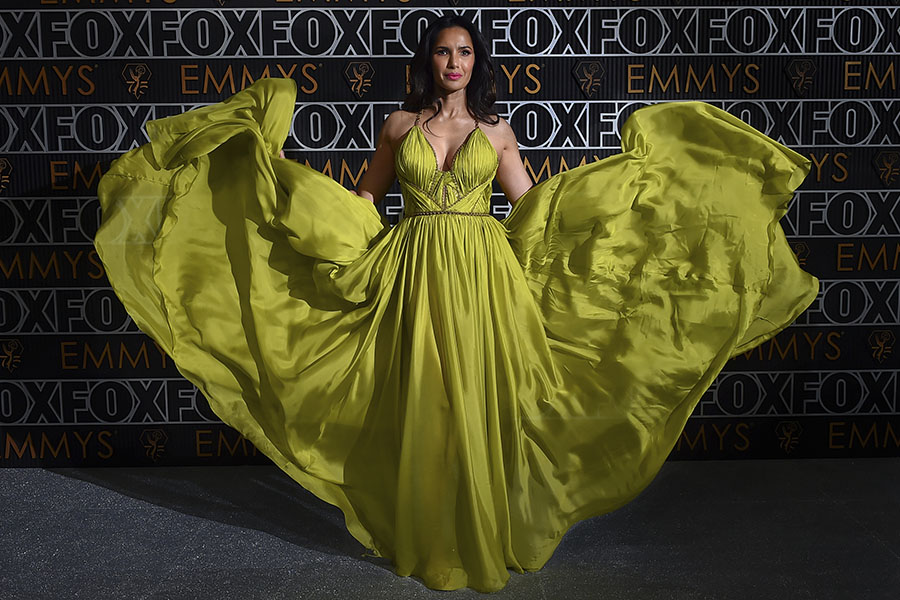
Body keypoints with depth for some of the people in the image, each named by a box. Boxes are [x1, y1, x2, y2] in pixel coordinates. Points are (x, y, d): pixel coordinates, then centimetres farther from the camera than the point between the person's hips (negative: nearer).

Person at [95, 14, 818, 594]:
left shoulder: (496, 131, 10)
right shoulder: (400, 125, 9)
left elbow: (532, 203, 13)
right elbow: (362, 199, 17)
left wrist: (618, 170, 14)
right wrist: (280, 166, 11)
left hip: (483, 278, 0)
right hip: (415, 274, 0)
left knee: (478, 404, 1)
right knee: (422, 408, 2)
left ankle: (483, 536, 18)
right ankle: (426, 542, 18)